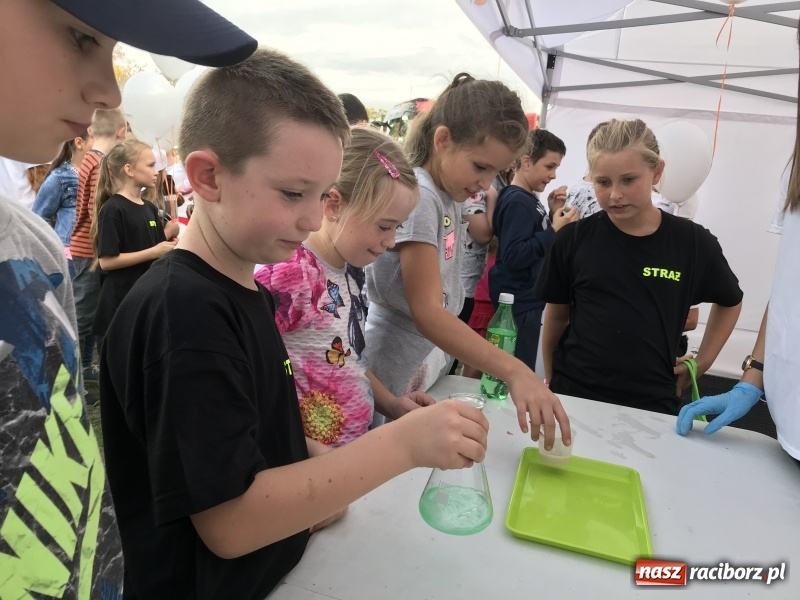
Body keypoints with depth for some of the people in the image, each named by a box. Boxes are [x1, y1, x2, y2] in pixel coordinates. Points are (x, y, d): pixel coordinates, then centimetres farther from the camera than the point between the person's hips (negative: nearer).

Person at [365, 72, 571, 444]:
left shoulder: (448, 193, 5)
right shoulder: (418, 195, -22)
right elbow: (427, 313, -32)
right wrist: (516, 373, -38)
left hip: (431, 361, 9)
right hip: (396, 376, -9)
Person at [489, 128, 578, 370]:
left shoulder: (529, 199, 11)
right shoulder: (517, 202, -17)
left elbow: (538, 240, 17)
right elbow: (513, 257, -25)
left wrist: (552, 215, 4)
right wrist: (554, 230, -23)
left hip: (527, 299, 10)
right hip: (519, 303, -10)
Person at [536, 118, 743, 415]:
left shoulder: (693, 243, -4)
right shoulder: (573, 239, -6)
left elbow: (730, 302, 14)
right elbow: (556, 316, 4)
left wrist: (702, 362, 7)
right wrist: (550, 380, 7)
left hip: (652, 402, 1)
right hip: (574, 393, 0)